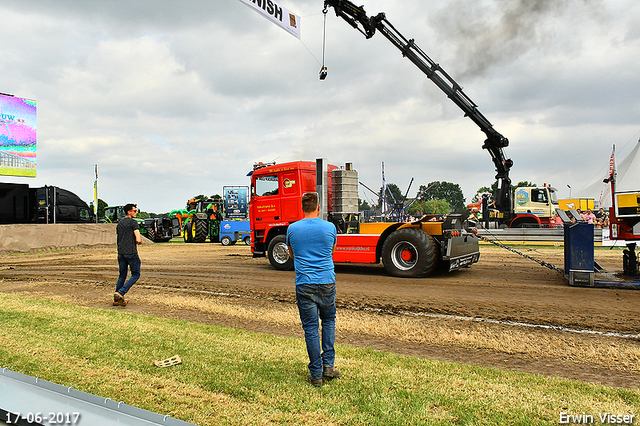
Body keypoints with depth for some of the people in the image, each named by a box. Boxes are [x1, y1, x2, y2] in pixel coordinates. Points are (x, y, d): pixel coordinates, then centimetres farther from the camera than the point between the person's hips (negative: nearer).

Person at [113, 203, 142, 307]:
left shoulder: (119, 223, 17)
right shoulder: (133, 222, -7)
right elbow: (138, 240, -15)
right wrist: (140, 241, 7)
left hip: (121, 252, 8)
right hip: (131, 252, -8)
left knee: (122, 275, 14)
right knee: (135, 275, 2)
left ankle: (116, 300, 16)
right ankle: (120, 293, -12)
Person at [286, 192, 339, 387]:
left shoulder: (292, 229, 0)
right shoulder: (329, 227, 0)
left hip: (304, 285, -1)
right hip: (327, 283, 1)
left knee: (311, 328, 4)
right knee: (328, 321, 20)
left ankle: (316, 374, 10)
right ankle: (328, 365, 15)